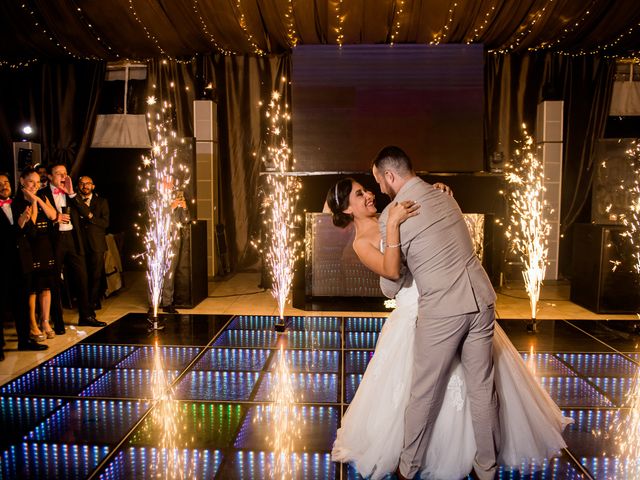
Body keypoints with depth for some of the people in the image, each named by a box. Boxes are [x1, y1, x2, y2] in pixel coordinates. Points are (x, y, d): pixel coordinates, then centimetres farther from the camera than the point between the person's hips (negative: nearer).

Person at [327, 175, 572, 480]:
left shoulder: (387, 216, 10)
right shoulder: (361, 243, -9)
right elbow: (392, 271, -26)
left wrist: (439, 194, -1)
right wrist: (393, 225, -32)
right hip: (420, 309, -7)